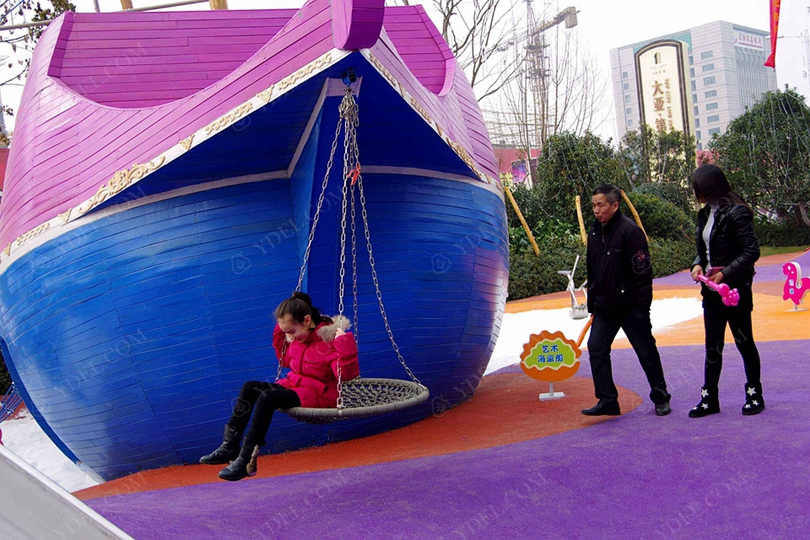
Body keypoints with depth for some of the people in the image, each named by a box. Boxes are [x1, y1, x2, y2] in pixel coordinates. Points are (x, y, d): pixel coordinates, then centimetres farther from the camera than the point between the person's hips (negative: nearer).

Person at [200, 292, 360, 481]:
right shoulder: (298, 339, 9)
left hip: (318, 394, -10)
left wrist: (344, 342, -40)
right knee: (250, 388, 0)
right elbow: (285, 361, 27)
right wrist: (280, 332, 16)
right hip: (293, 385, 10)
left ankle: (246, 460, -26)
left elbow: (348, 373, -29)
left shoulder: (329, 339, -18)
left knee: (267, 397, -29)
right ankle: (229, 447, -5)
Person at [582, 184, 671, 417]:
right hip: (604, 308, 7)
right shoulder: (594, 233, 9)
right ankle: (607, 401, 6)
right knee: (596, 349, -2)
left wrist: (642, 305, -17)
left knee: (646, 352, 5)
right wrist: (592, 303, 16)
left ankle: (661, 399, 21)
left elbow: (642, 271, -15)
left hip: (630, 307, -7)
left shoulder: (630, 231, -14)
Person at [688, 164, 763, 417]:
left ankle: (755, 395, 22)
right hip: (712, 290, 7)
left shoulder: (736, 212, -15)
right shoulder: (706, 214, 9)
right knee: (713, 346, 9)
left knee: (744, 342, 7)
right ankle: (709, 399, 15)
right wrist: (698, 265, -2)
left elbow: (751, 251, -18)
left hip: (736, 289, -7)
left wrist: (725, 274, -22)